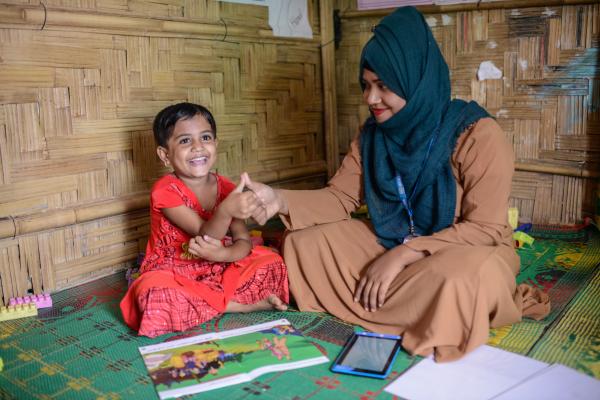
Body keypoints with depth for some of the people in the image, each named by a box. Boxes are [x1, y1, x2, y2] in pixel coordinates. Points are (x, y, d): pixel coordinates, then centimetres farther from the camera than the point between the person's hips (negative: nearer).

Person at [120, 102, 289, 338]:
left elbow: (244, 241, -8)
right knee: (156, 295, -37)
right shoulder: (166, 191, -18)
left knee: (271, 263, -11)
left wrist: (223, 254, -32)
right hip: (173, 273, -3)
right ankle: (237, 304, -20)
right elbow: (205, 236, -28)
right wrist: (226, 210, -49)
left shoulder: (226, 188, -3)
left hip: (217, 269, 3)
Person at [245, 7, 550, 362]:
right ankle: (411, 300, -6)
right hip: (393, 249, 6)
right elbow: (339, 198, -2)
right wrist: (281, 200, -21)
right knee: (304, 243, -7)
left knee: (460, 277, -42)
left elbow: (485, 229, -22)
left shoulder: (477, 134, -20)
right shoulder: (372, 135, -2)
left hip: (467, 253, -6)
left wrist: (402, 255, -28)